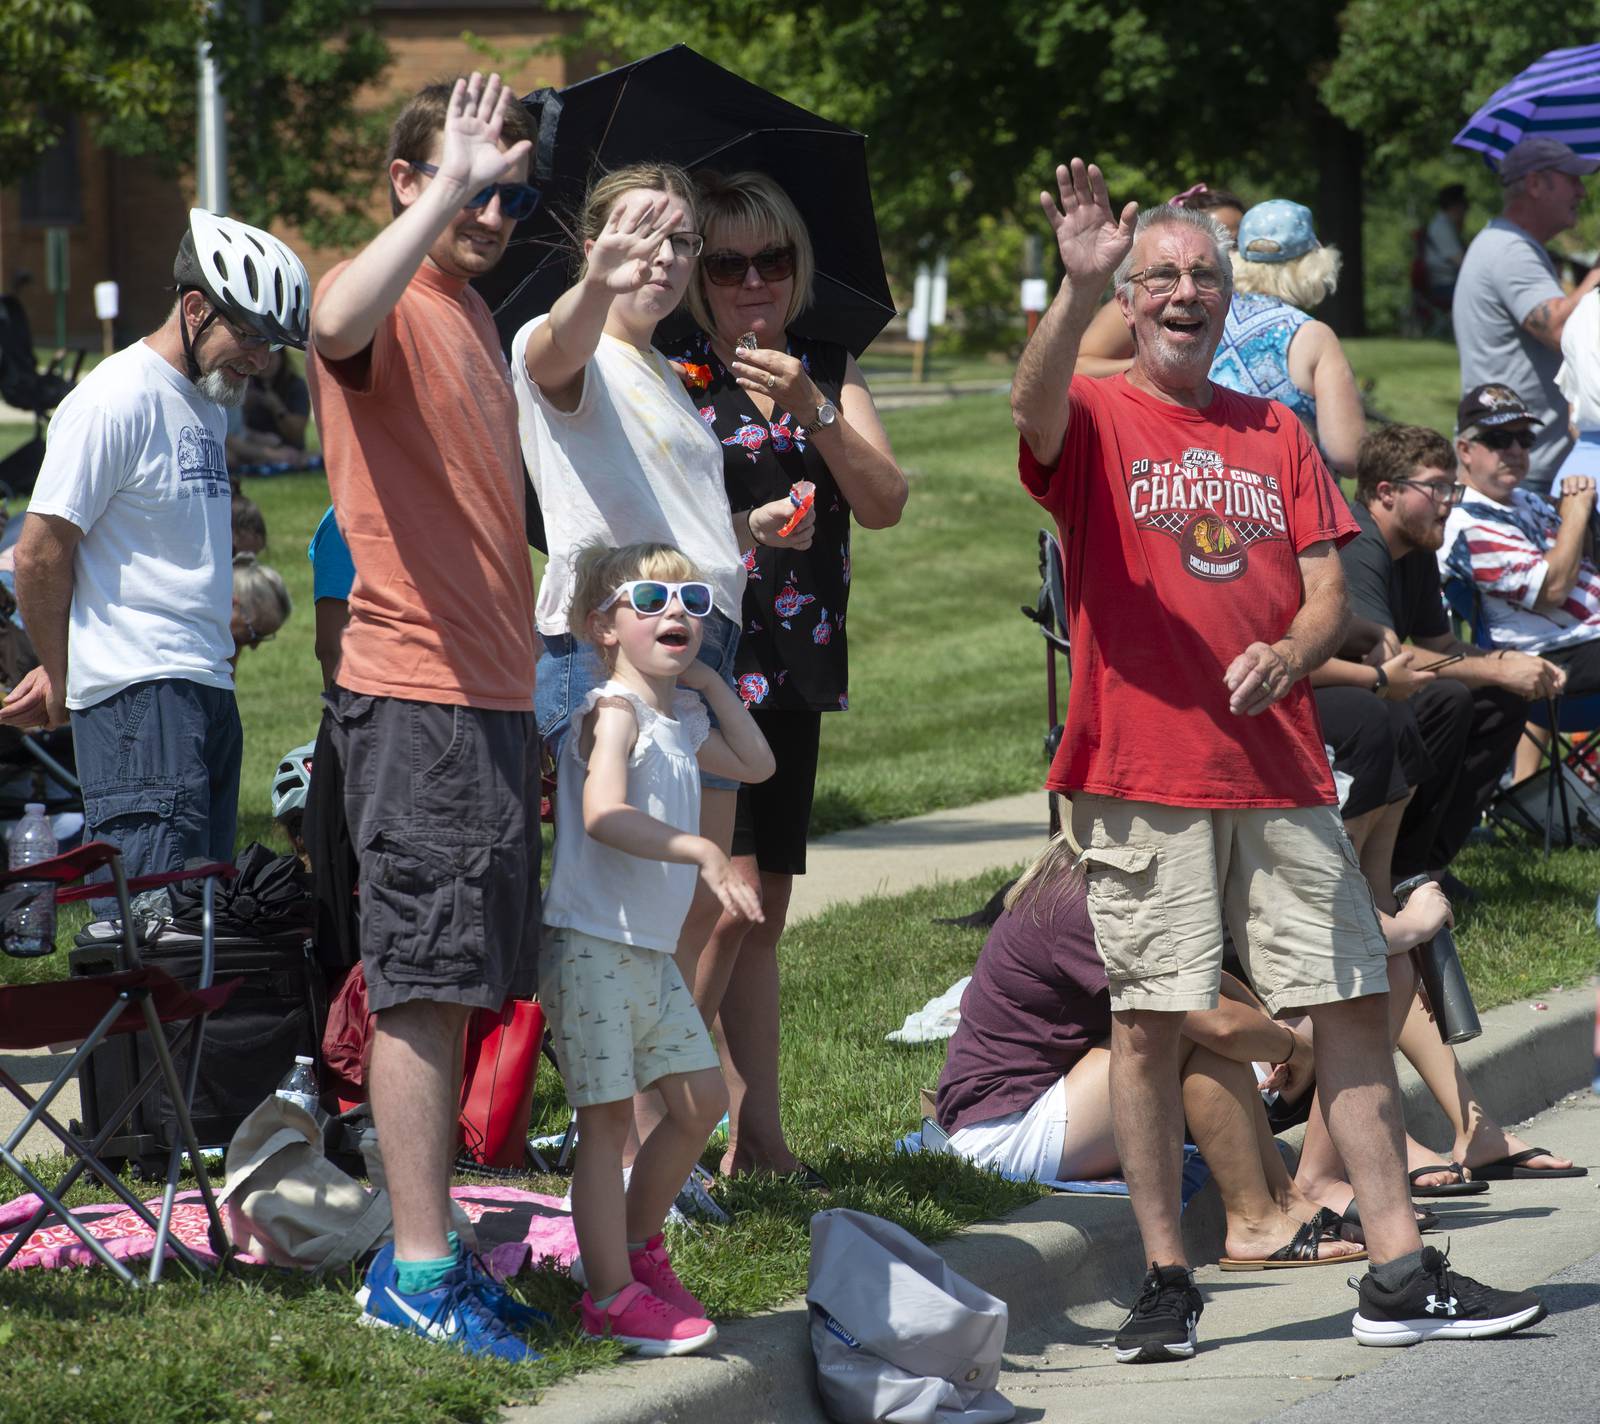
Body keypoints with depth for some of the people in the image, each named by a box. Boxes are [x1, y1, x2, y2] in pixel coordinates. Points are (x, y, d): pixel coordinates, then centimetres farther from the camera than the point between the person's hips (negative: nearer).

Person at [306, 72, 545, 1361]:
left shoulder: (472, 314, 19)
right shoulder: (387, 303, -9)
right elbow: (338, 322, -37)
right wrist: (452, 182, -34)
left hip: (491, 694, 9)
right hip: (416, 694, -9)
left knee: (452, 985, 11)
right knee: (426, 980, -7)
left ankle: (423, 1254, 17)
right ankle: (421, 1266, -4)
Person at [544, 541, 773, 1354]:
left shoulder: (681, 719, 14)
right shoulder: (614, 710, -13)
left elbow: (755, 765, 29)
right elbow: (604, 815, -28)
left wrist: (710, 684, 17)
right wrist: (700, 853, -35)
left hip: (652, 953, 9)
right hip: (591, 946, -9)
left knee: (699, 1099, 12)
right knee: (607, 1116, -6)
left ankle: (635, 1248, 28)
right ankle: (611, 1296, -3)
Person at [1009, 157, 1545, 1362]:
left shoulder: (1277, 435, 16)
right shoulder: (1095, 421, 3)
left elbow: (1329, 593, 12)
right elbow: (1036, 405, -22)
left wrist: (1287, 653, -10)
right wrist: (1078, 289, -39)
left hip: (1278, 769, 4)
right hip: (1144, 773, -4)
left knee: (1355, 999, 1)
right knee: (1150, 1021, -3)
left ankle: (1400, 1273, 5)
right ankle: (1166, 1280, 4)